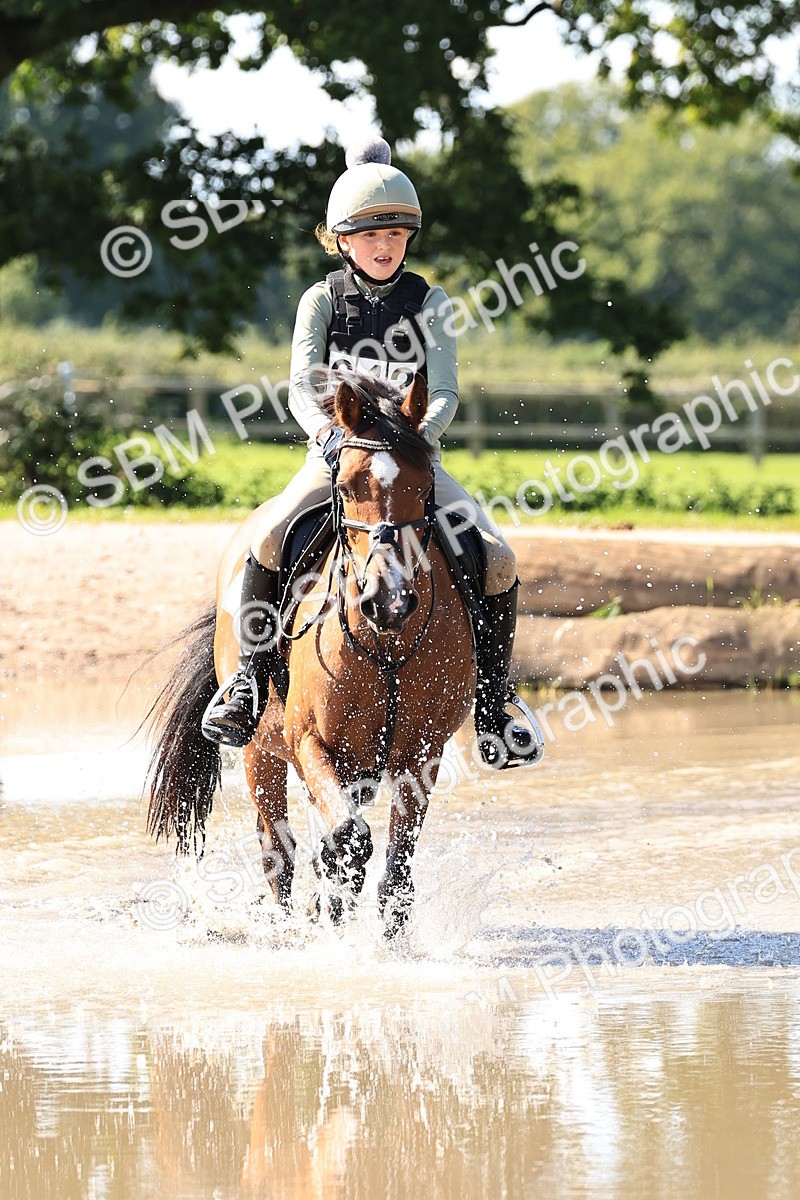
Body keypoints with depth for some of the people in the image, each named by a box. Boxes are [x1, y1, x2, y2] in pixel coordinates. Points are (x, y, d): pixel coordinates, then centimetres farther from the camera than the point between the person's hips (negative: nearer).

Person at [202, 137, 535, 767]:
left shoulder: (430, 304, 1)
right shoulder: (323, 301, 1)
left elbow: (445, 391, -10)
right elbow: (302, 386, -12)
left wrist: (422, 434, -32)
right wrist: (329, 431, -34)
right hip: (335, 455, -1)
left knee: (497, 559, -19)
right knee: (270, 539, -30)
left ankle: (492, 708, -4)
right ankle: (249, 687, -16)